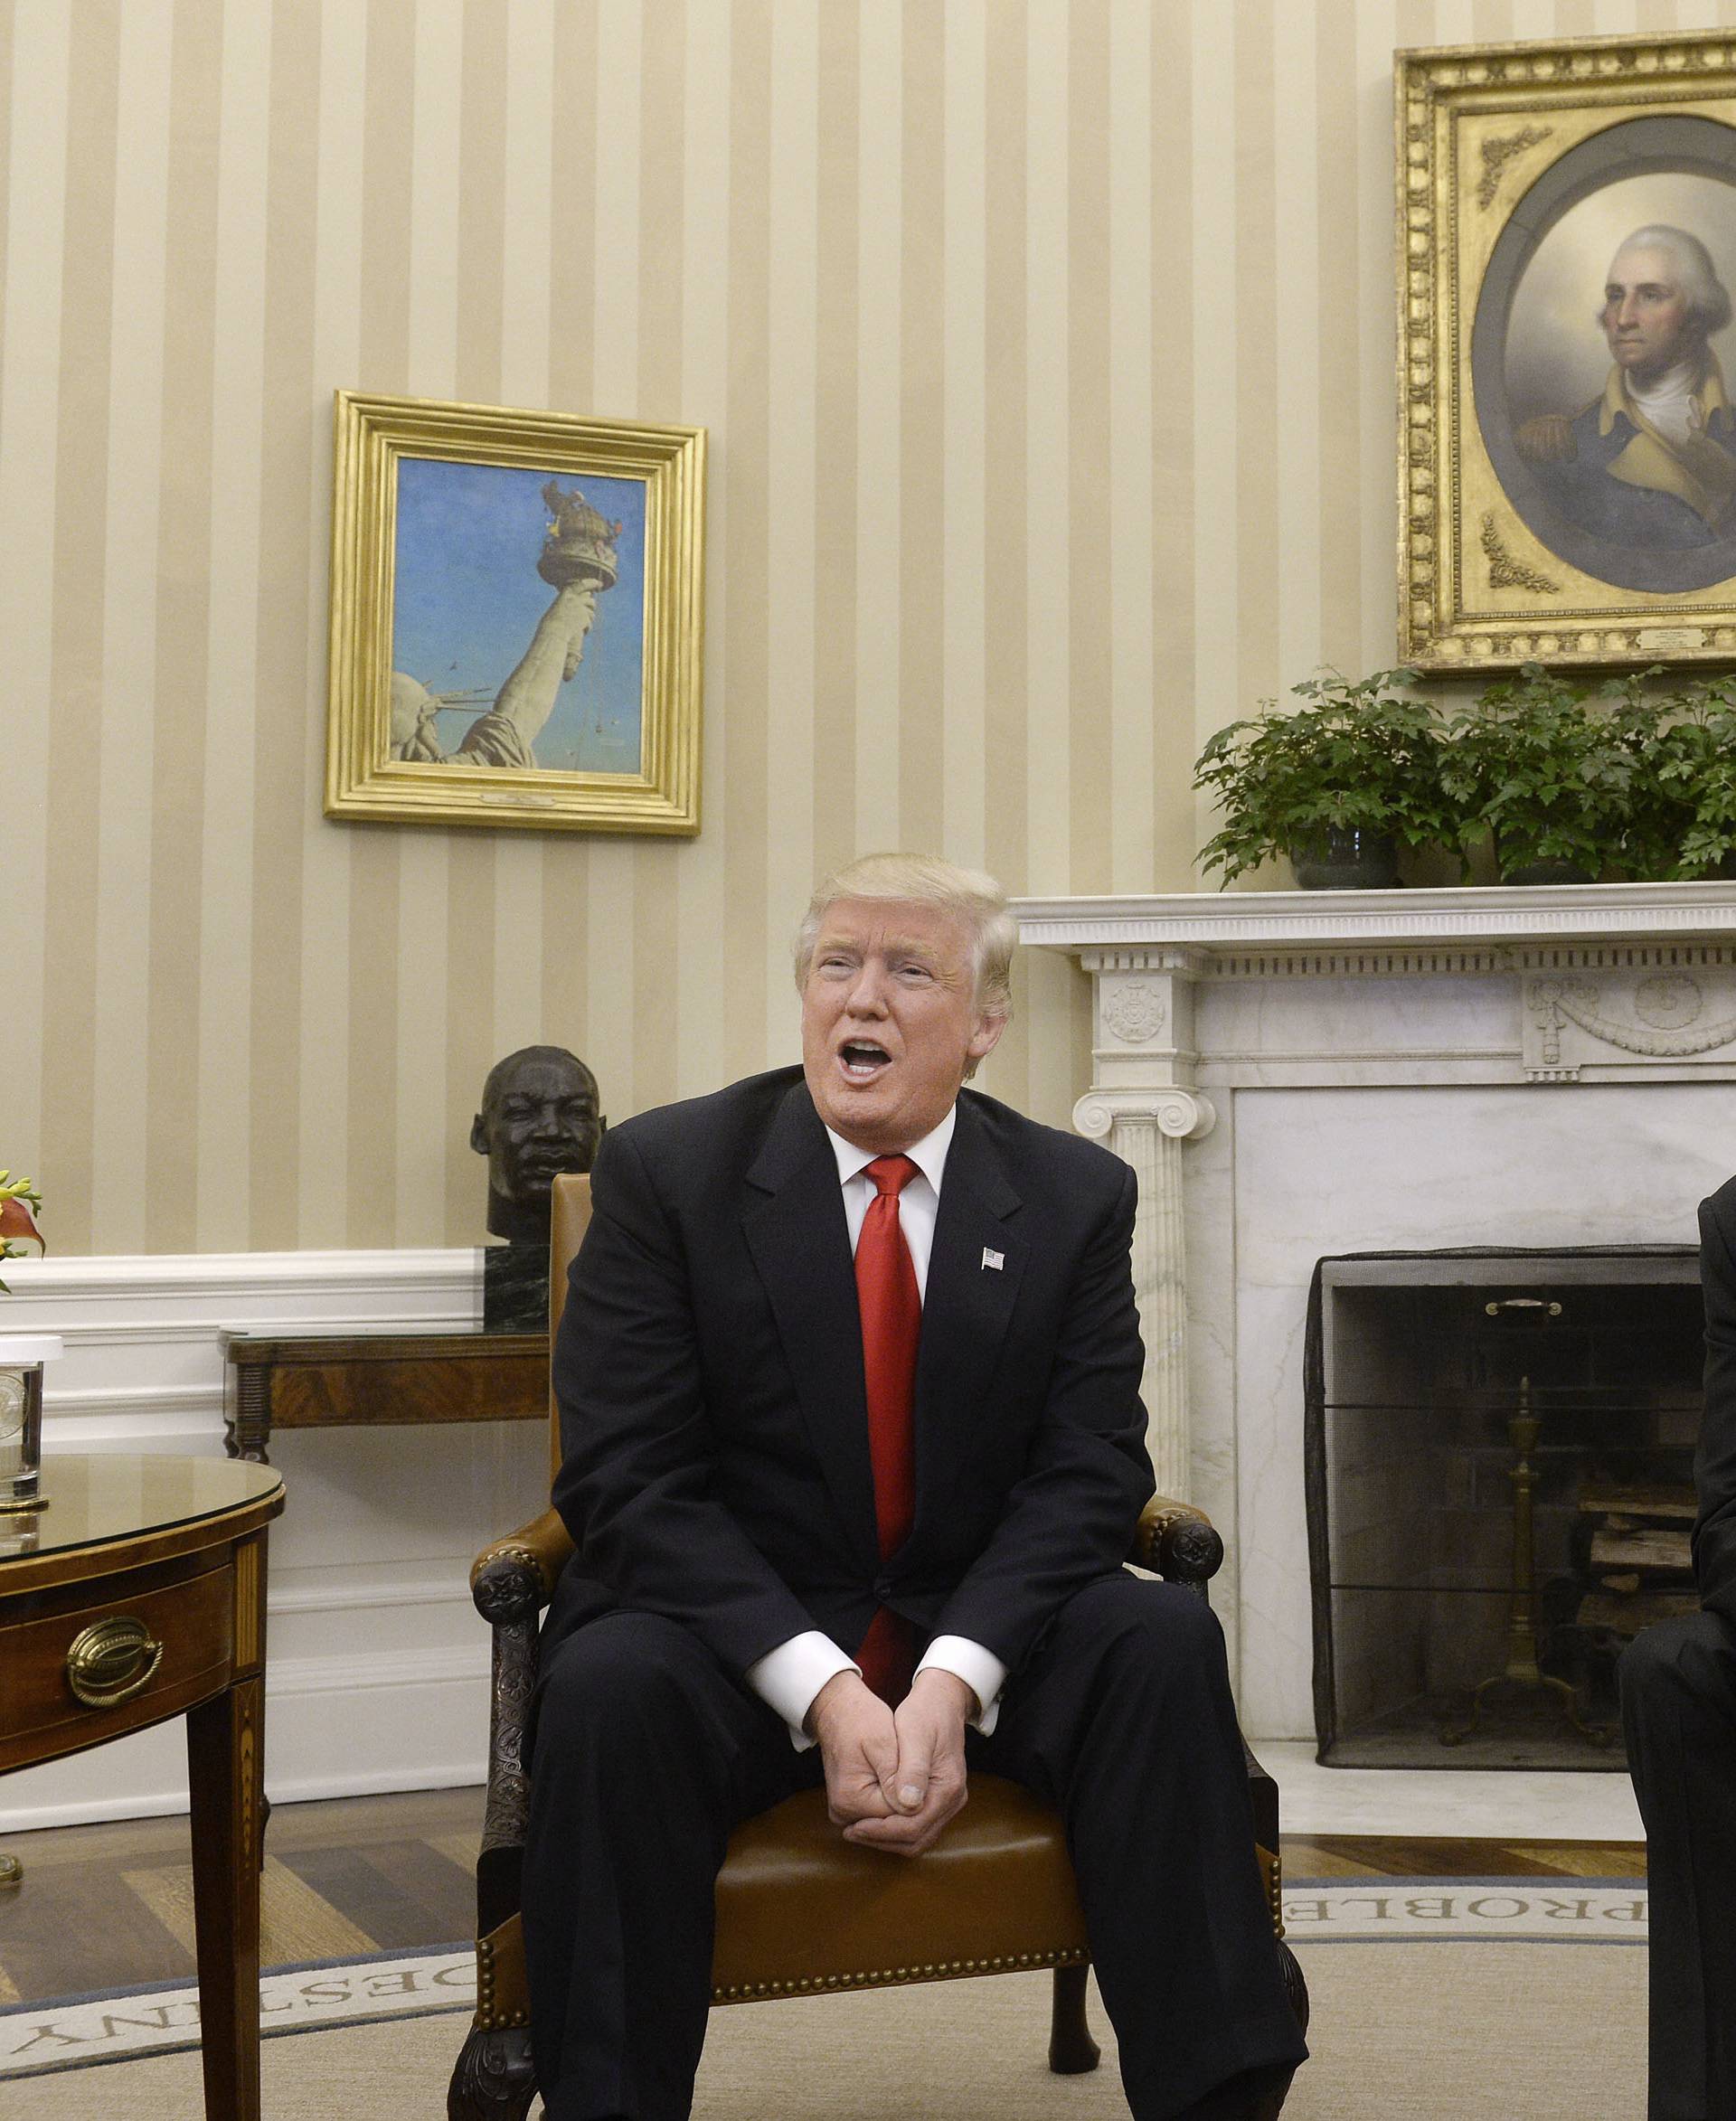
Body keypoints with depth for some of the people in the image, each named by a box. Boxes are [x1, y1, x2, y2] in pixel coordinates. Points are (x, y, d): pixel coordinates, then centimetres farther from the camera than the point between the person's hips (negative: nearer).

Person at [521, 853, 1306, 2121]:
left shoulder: (1076, 1196, 2)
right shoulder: (667, 1170, -5)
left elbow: (1087, 1475, -4)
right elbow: (629, 1481, -12)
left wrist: (951, 1682, -22)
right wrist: (824, 1692, -24)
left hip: (986, 1630, 2)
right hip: (736, 1630, -2)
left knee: (1162, 1639, -25)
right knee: (610, 1686, -32)